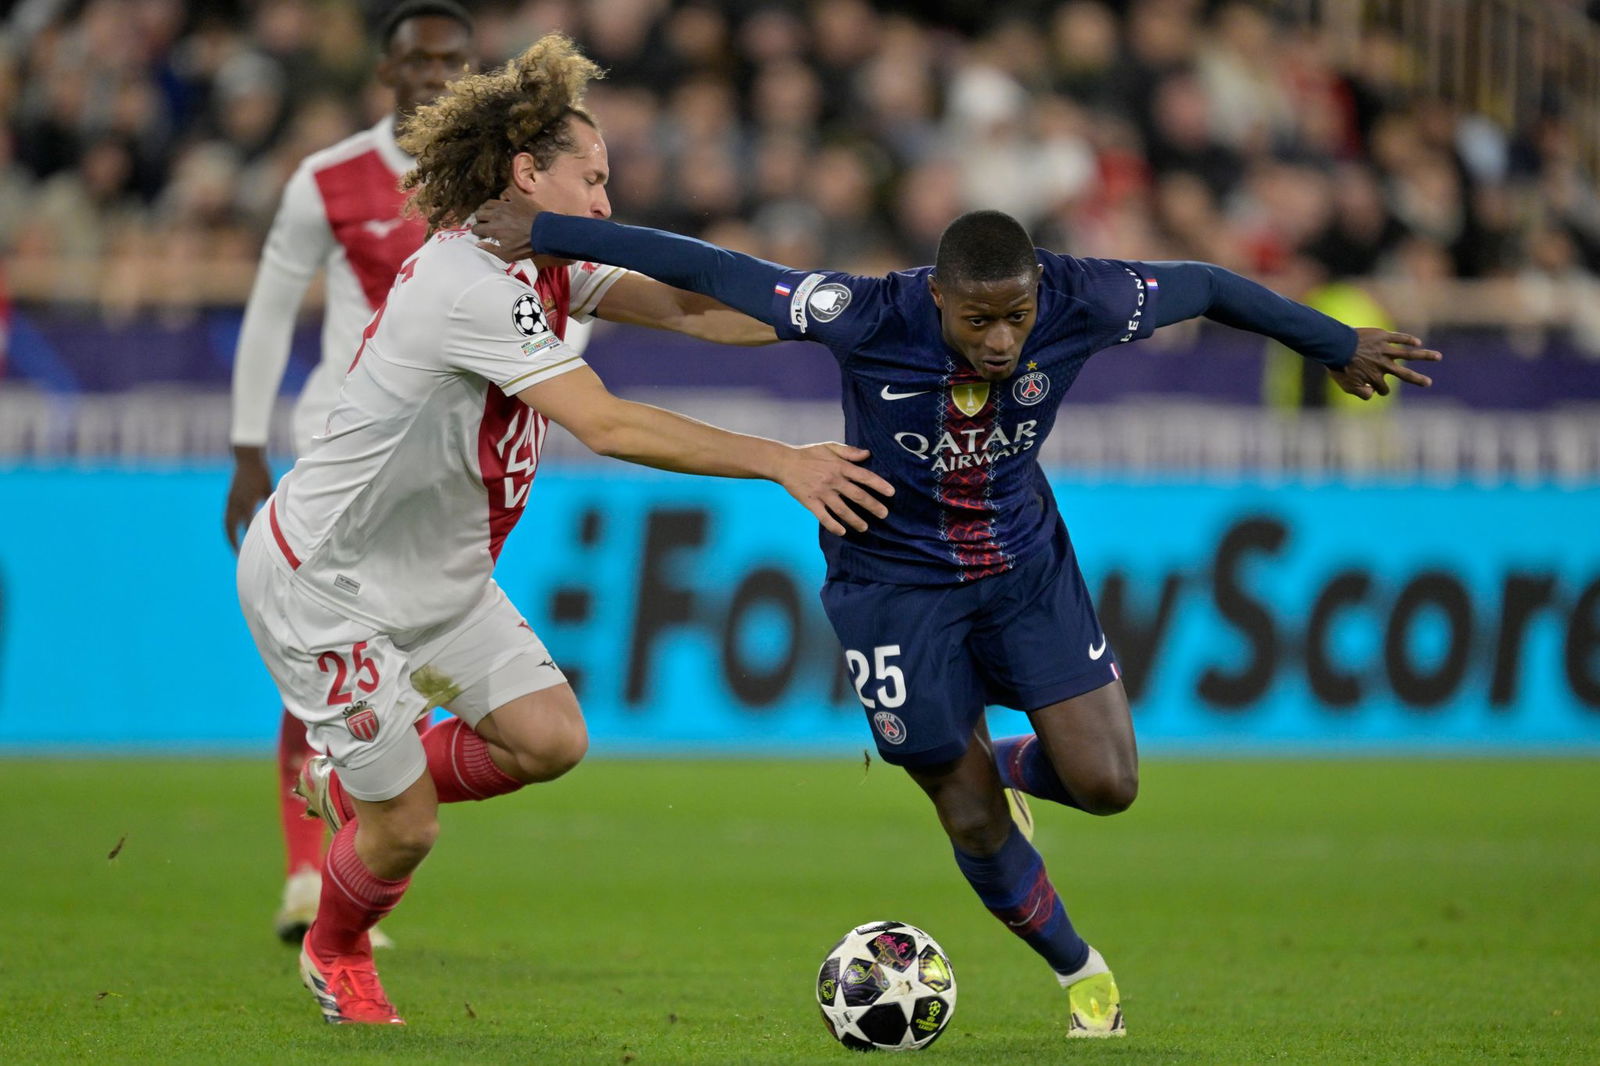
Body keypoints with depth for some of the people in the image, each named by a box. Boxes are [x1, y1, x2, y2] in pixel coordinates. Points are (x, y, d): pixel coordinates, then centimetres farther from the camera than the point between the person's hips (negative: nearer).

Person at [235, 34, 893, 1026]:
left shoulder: (543, 266, 1)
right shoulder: (470, 287, -29)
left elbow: (684, 307, 1)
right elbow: (608, 425, -33)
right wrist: (782, 462, -32)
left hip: (438, 572, 9)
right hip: (325, 580, -9)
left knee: (550, 738, -3)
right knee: (407, 831, -4)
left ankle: (354, 783, 23)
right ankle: (336, 955, 30)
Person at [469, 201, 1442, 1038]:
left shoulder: (1079, 304, -23)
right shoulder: (870, 320, -31)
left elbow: (1205, 287, -5)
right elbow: (707, 269, -27)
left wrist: (1340, 346, 8)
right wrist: (544, 231, -26)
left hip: (1025, 563, 3)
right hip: (895, 581, -3)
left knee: (1106, 783, -8)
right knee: (972, 819, 2)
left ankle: (1004, 765, 28)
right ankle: (1079, 971, 29)